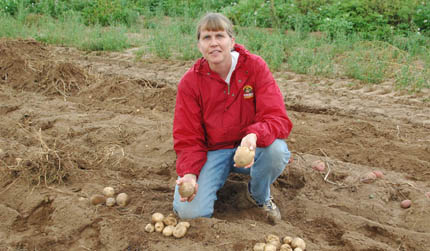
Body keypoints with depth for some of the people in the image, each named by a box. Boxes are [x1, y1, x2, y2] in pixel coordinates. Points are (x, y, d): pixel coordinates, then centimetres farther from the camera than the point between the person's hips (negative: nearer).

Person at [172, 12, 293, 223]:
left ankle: (260, 196, 0)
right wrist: (189, 173, -26)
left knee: (276, 149, -35)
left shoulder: (255, 66, -12)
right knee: (190, 211, -21)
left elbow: (277, 118, -20)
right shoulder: (189, 82, -9)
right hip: (212, 151, 0)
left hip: (250, 147, 0)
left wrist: (254, 136, -43)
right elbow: (188, 139, -6)